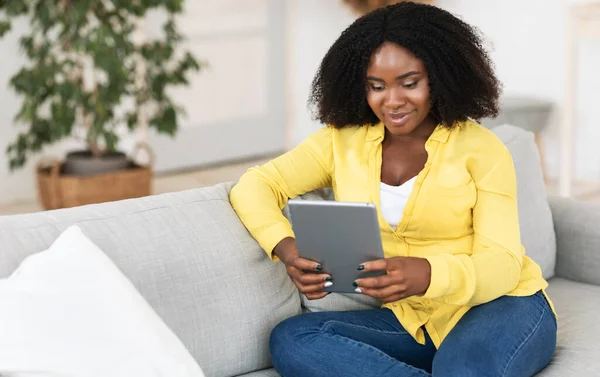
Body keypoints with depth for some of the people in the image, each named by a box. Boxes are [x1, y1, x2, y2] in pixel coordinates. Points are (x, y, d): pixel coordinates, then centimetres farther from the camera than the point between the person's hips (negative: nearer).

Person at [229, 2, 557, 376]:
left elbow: (502, 264, -15)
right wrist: (288, 250, -26)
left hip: (502, 306, -5)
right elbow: (253, 186, -3)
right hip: (410, 321, 6)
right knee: (290, 340, -22)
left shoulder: (481, 148, -6)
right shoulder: (342, 142, 4)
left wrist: (425, 275, -37)